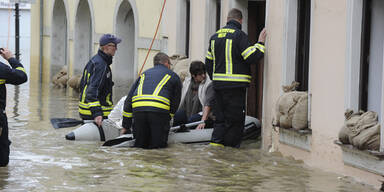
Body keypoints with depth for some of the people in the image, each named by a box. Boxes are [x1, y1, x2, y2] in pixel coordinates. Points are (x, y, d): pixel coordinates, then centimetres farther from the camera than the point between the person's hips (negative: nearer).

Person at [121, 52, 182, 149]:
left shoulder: (144, 74, 31)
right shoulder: (173, 76, 23)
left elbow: (129, 100, 26)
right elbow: (175, 102, 22)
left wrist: (125, 126, 27)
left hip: (138, 108, 3)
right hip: (159, 109, -3)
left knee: (139, 144, 13)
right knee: (159, 145, 4)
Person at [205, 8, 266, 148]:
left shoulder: (215, 36, 13)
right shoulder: (239, 35, -9)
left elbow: (208, 62, 18)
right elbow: (251, 58, -14)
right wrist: (260, 43, -1)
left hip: (218, 84, 7)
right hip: (235, 86, -6)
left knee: (220, 117, 14)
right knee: (235, 120, 1)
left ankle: (216, 143, 6)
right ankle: (231, 147, 2)